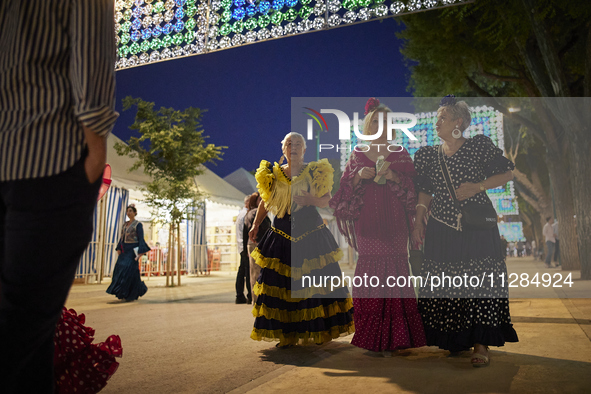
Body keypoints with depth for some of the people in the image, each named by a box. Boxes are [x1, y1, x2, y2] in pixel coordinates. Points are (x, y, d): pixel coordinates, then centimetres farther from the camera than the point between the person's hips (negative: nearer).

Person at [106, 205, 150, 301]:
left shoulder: (138, 224, -5)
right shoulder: (125, 224, 16)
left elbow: (141, 239, -10)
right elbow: (122, 237, 18)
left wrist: (140, 252, -18)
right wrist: (119, 248, 6)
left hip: (132, 250, -7)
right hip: (124, 250, 7)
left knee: (130, 271, -10)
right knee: (120, 270, 3)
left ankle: (132, 295, -1)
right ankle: (124, 293, 15)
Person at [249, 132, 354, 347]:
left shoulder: (314, 172, 3)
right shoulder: (274, 173, 10)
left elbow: (327, 199, 1)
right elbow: (265, 201, 17)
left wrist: (310, 200, -18)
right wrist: (256, 225, 11)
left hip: (311, 231, -2)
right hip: (282, 231, 2)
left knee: (315, 279, -4)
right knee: (280, 282, -2)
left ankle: (316, 330, 10)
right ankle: (286, 334, 8)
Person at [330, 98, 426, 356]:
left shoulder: (400, 154, 12)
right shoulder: (358, 156, 14)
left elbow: (411, 187, 4)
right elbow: (346, 187, 9)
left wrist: (393, 177, -13)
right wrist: (359, 175, -9)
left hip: (394, 221, 0)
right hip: (367, 221, 0)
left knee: (395, 272, -8)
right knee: (370, 272, -6)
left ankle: (393, 337, 0)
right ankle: (372, 337, 2)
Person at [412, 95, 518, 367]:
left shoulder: (480, 145, 1)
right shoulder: (429, 155, 11)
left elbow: (507, 173, 3)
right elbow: (425, 192, 14)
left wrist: (478, 186, -10)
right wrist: (418, 221, 3)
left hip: (477, 226, -3)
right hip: (441, 228, 3)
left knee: (480, 280, -9)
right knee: (443, 282, 2)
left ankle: (480, 344, -2)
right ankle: (453, 340, 16)